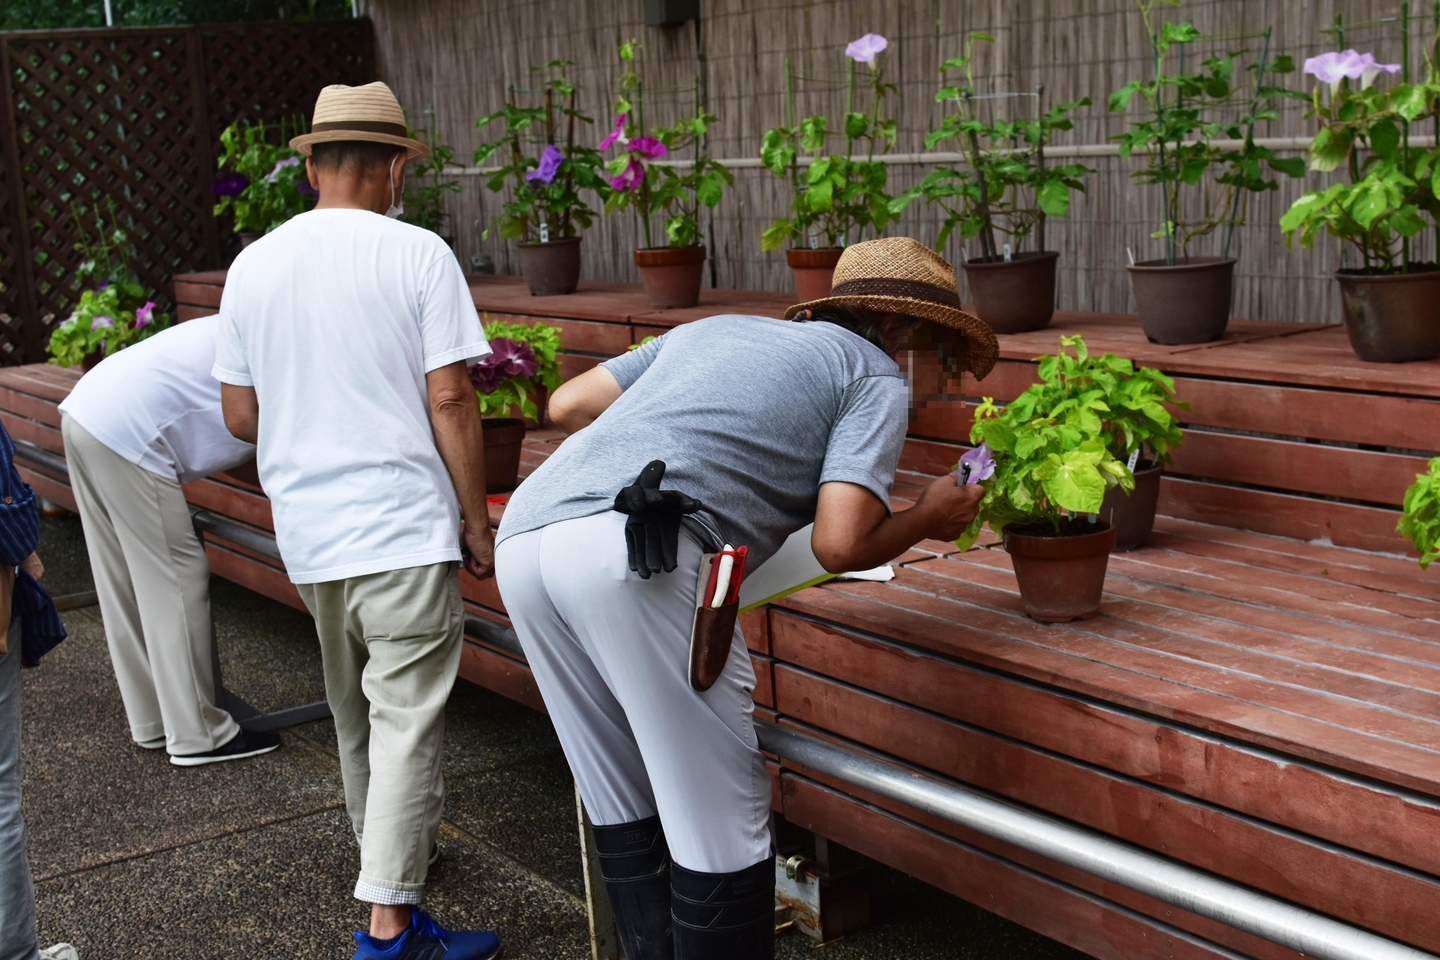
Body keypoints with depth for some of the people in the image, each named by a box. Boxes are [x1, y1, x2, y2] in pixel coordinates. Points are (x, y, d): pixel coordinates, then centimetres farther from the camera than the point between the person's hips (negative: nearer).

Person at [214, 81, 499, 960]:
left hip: (306, 531, 6)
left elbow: (240, 414, 9)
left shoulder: (254, 265, 5)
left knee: (354, 709, 22)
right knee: (406, 720, -1)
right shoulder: (417, 255, -9)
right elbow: (450, 401, -12)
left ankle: (385, 848, 42)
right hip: (402, 525, -5)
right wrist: (477, 523, -4)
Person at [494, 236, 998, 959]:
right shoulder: (877, 377, 13)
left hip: (521, 539, 8)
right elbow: (839, 545, 0)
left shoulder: (715, 328, 31)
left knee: (626, 810, 19)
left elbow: (567, 405, 28)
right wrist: (929, 517, 20)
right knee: (720, 824, 3)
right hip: (634, 553, -8)